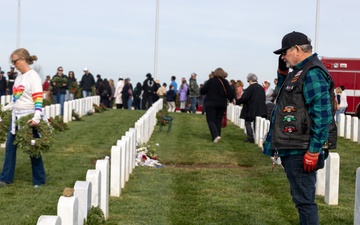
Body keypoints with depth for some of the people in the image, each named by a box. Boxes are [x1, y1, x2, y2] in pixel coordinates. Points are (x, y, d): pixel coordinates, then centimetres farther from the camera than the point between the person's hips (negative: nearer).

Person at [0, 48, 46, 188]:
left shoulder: (33, 76, -12)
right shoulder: (19, 77, 13)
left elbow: (38, 99, -20)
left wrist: (36, 117, -29)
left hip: (29, 117, -8)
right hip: (16, 116, 8)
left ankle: (39, 181, 12)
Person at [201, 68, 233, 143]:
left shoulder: (210, 81, -7)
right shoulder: (225, 82, -1)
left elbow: (202, 91, -7)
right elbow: (231, 94, -5)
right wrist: (231, 99, 16)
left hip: (211, 104, -3)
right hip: (222, 104, 3)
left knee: (211, 120, -3)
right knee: (218, 121, 13)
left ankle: (216, 135, -22)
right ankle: (217, 136, 14)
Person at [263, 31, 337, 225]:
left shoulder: (312, 73, -15)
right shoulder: (298, 72, 16)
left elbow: (322, 115, -22)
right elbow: (284, 92, 34)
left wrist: (314, 151, -23)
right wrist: (282, 71, 17)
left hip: (300, 151, -10)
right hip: (292, 148, 10)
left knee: (304, 199, -6)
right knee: (301, 197, 17)